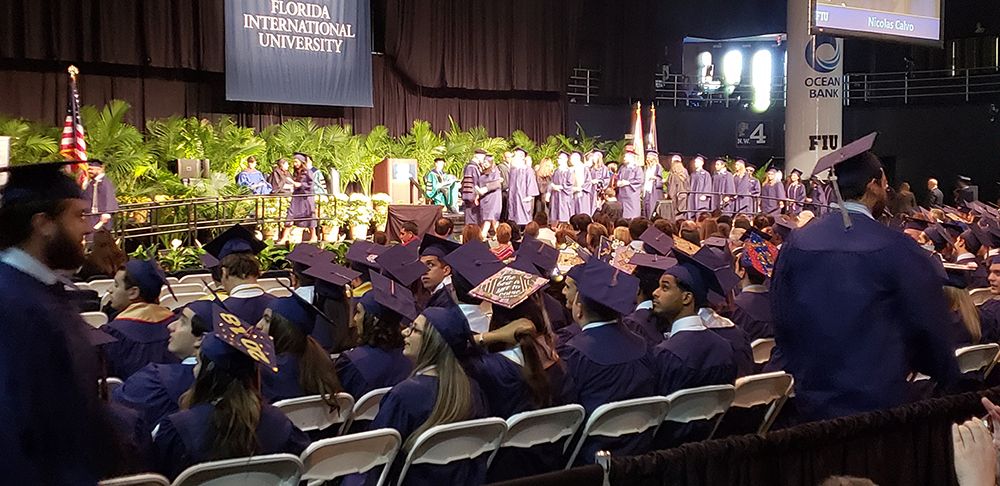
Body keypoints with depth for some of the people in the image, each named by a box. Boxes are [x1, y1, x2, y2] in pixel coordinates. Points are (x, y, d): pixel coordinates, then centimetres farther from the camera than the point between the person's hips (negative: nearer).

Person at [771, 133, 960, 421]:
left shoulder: (796, 244, -4)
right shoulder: (897, 249, -14)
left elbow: (782, 321, 5)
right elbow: (930, 326, -5)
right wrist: (948, 380, 12)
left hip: (812, 399, 4)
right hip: (878, 397, -3)